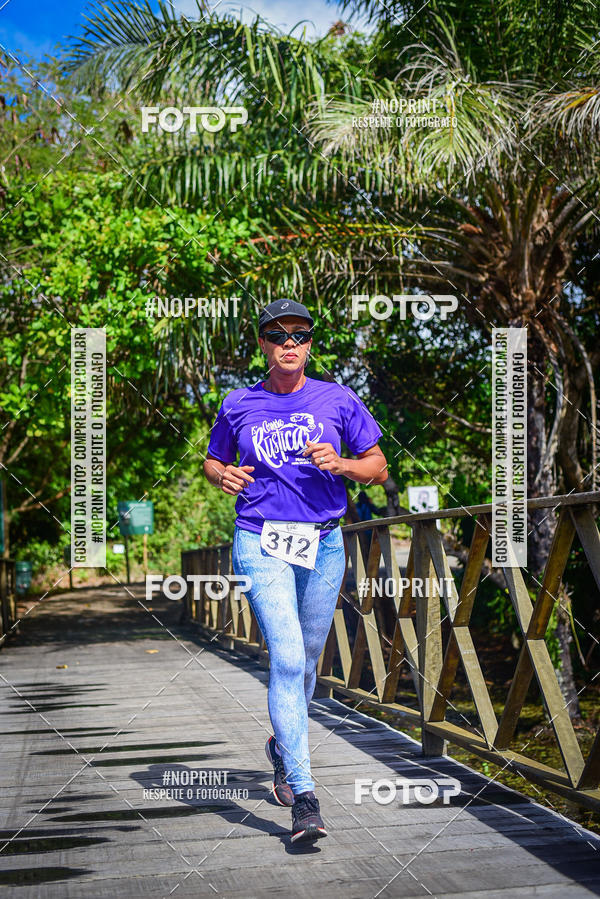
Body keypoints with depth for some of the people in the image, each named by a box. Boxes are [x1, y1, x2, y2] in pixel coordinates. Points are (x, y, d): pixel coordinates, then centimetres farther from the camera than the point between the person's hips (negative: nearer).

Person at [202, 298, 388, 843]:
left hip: (323, 543, 2)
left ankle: (282, 747, 44)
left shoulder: (338, 400, 4)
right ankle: (304, 798, -16)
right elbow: (212, 461, 19)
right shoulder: (239, 405, 5)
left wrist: (339, 464, -13)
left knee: (306, 660, 14)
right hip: (260, 542, -2)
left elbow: (378, 468, 7)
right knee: (287, 656, -17)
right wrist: (224, 475, -4)